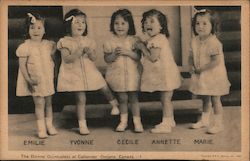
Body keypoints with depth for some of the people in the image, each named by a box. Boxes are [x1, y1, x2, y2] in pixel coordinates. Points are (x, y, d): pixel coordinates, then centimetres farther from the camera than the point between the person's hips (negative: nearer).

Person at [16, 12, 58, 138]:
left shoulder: (48, 45, 3)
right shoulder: (25, 47, -12)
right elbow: (22, 65, -12)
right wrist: (28, 79, -18)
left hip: (48, 79, 4)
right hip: (35, 80, -4)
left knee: (48, 102, 12)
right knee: (39, 103, -5)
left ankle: (49, 125, 24)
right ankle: (41, 128, 3)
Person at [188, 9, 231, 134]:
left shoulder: (214, 43, -22)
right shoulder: (195, 41, 2)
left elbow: (216, 61, -26)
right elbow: (192, 56, 14)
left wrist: (201, 68, -23)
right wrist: (192, 66, -5)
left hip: (214, 75, -7)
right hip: (201, 76, 7)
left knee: (215, 100, 1)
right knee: (205, 99, 20)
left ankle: (218, 124, 12)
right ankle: (204, 120, 35)